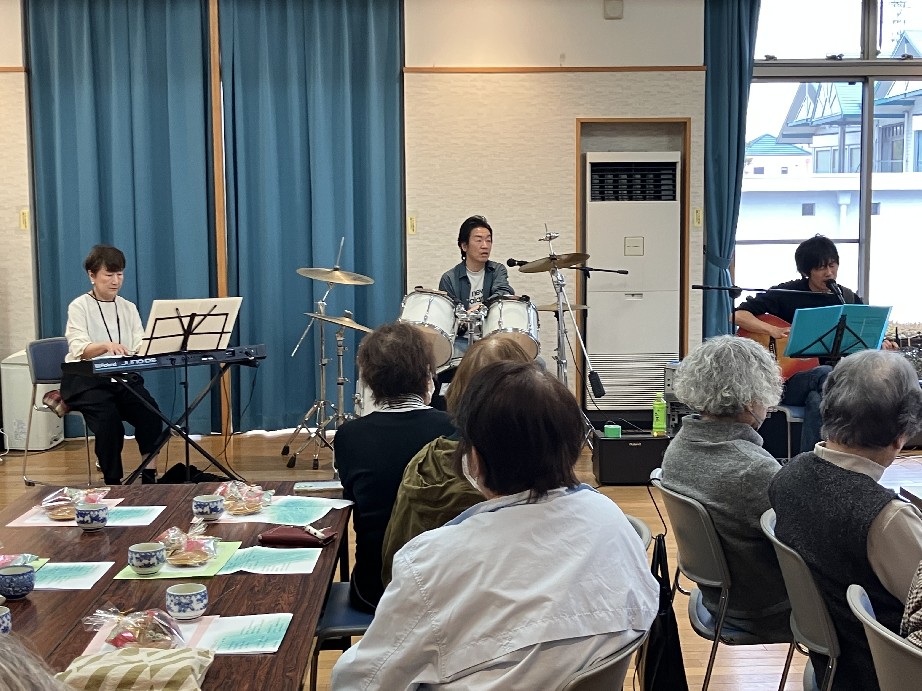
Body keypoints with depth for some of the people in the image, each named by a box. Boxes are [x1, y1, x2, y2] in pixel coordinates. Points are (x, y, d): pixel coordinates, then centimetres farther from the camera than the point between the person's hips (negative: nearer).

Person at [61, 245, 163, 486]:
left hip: (123, 378, 4)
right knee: (108, 418, -31)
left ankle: (149, 476, -17)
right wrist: (107, 345, -40)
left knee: (150, 412, -25)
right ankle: (113, 482, -15)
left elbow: (141, 348, 1)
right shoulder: (79, 307, -1)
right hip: (86, 378, -3)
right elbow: (79, 349, -19)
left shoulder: (128, 308, 13)